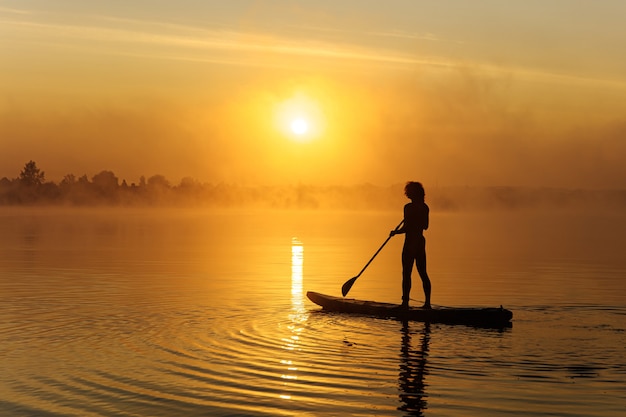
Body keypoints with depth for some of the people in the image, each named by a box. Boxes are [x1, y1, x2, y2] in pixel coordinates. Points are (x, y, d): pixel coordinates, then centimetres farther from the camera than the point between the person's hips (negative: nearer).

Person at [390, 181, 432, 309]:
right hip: (421, 241, 7)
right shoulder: (425, 207, 8)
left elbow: (406, 227, -18)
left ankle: (405, 302, -5)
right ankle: (427, 302, 12)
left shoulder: (409, 207, -14)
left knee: (406, 273, -4)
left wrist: (395, 232, -1)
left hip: (410, 242, -7)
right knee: (423, 273, 11)